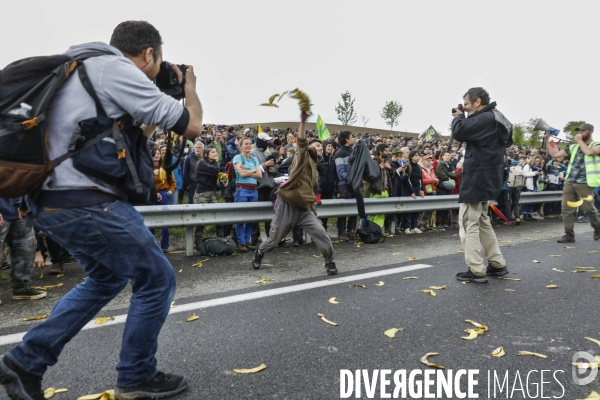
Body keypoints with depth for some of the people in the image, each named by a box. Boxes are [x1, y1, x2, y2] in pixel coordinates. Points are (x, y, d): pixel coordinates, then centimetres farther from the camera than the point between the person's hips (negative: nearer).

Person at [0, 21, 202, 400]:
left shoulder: (87, 68, 19)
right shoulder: (117, 68, -10)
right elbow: (191, 126, -9)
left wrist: (162, 108, 25)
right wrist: (190, 88, 11)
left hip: (56, 200, 10)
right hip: (86, 203, -10)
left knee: (107, 277, 25)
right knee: (157, 280, 4)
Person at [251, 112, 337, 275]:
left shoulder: (314, 172, 17)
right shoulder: (303, 159, 0)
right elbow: (301, 142, -19)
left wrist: (313, 210, 19)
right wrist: (303, 121, -27)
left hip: (304, 209, 5)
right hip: (287, 206, -5)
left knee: (321, 234, -10)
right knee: (274, 239, 8)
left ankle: (329, 262, 10)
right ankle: (258, 254, 38)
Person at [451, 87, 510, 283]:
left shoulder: (485, 119, -18)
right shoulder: (494, 118, 16)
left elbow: (459, 133, -24)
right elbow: (470, 133, 21)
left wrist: (458, 117, -4)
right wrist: (462, 118, 8)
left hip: (477, 178, -11)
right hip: (486, 178, 11)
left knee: (468, 224, -5)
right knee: (482, 222, 18)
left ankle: (476, 271, -1)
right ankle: (498, 264, 24)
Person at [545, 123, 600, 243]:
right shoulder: (573, 147, 16)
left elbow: (590, 152, -21)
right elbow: (555, 154, 14)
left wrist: (579, 141, -8)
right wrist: (547, 142, 6)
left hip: (584, 184, -4)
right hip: (569, 182, 5)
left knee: (588, 209, 3)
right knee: (567, 209, -1)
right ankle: (569, 235, 5)